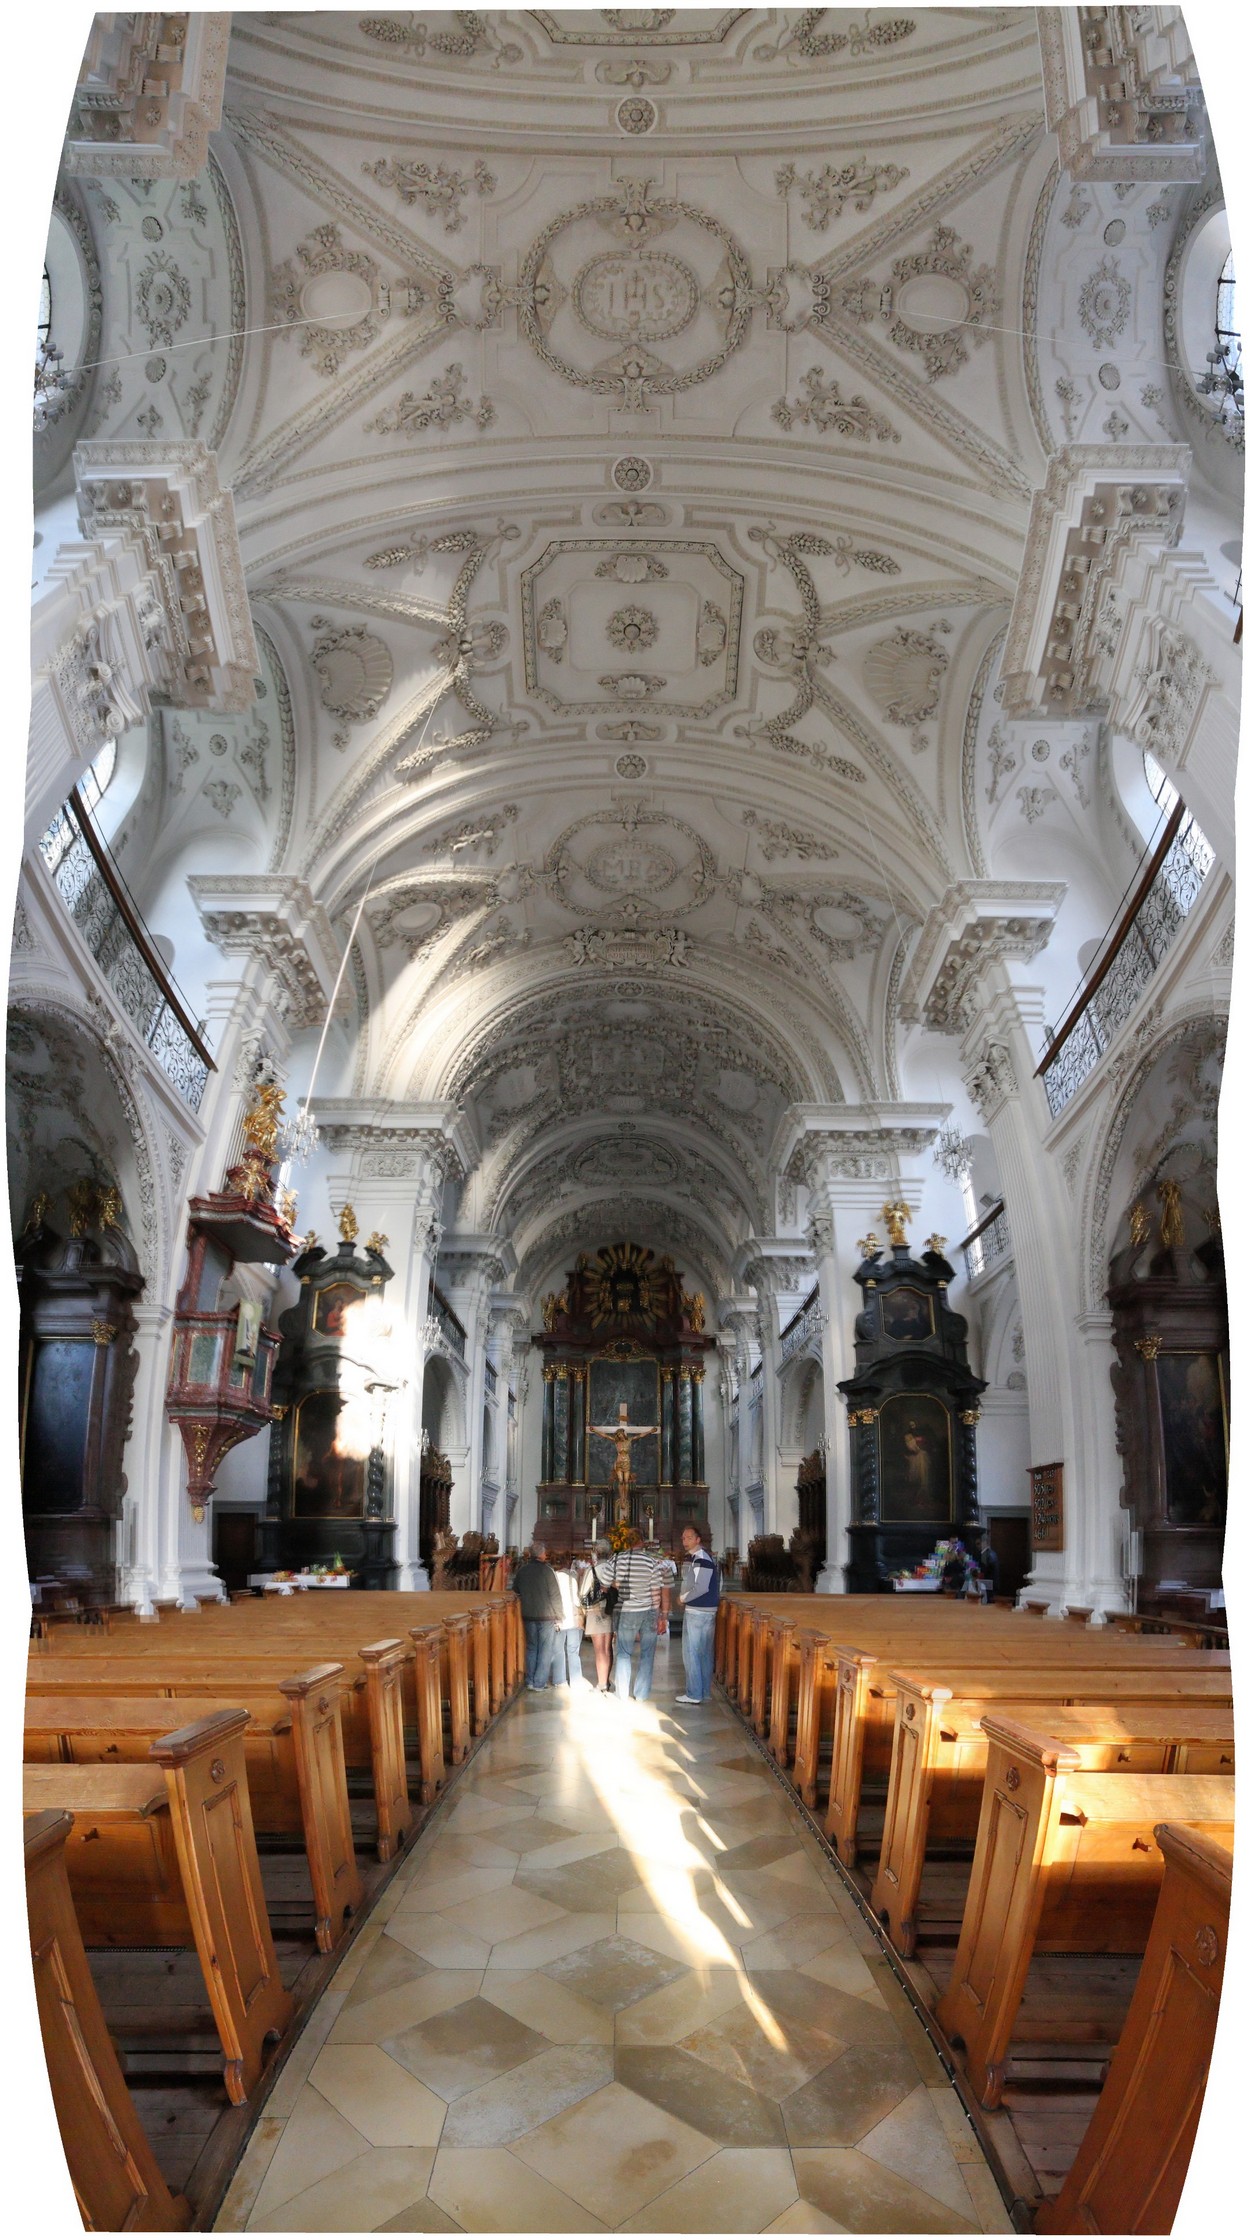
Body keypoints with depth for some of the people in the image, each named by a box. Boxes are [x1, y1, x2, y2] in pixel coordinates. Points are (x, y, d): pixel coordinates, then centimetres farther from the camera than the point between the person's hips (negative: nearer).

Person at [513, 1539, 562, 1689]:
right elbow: (555, 1595, -13)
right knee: (545, 1650, 4)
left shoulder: (521, 1570, 1)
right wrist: (559, 1617, -6)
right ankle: (540, 1683, 4)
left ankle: (530, 1681, 18)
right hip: (546, 1616, -5)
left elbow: (516, 1592, 14)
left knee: (531, 1648, 15)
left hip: (528, 1615, 5)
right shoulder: (546, 1570, -15)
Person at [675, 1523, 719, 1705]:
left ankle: (694, 1694, 0)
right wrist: (682, 1596, 7)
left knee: (691, 1653, -5)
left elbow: (702, 1587, -24)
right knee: (703, 1653, 14)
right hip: (694, 1610, 10)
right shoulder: (690, 1557, 13)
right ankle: (704, 1692, 21)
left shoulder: (702, 1559, -17)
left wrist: (683, 1598, -12)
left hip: (698, 1612, -10)